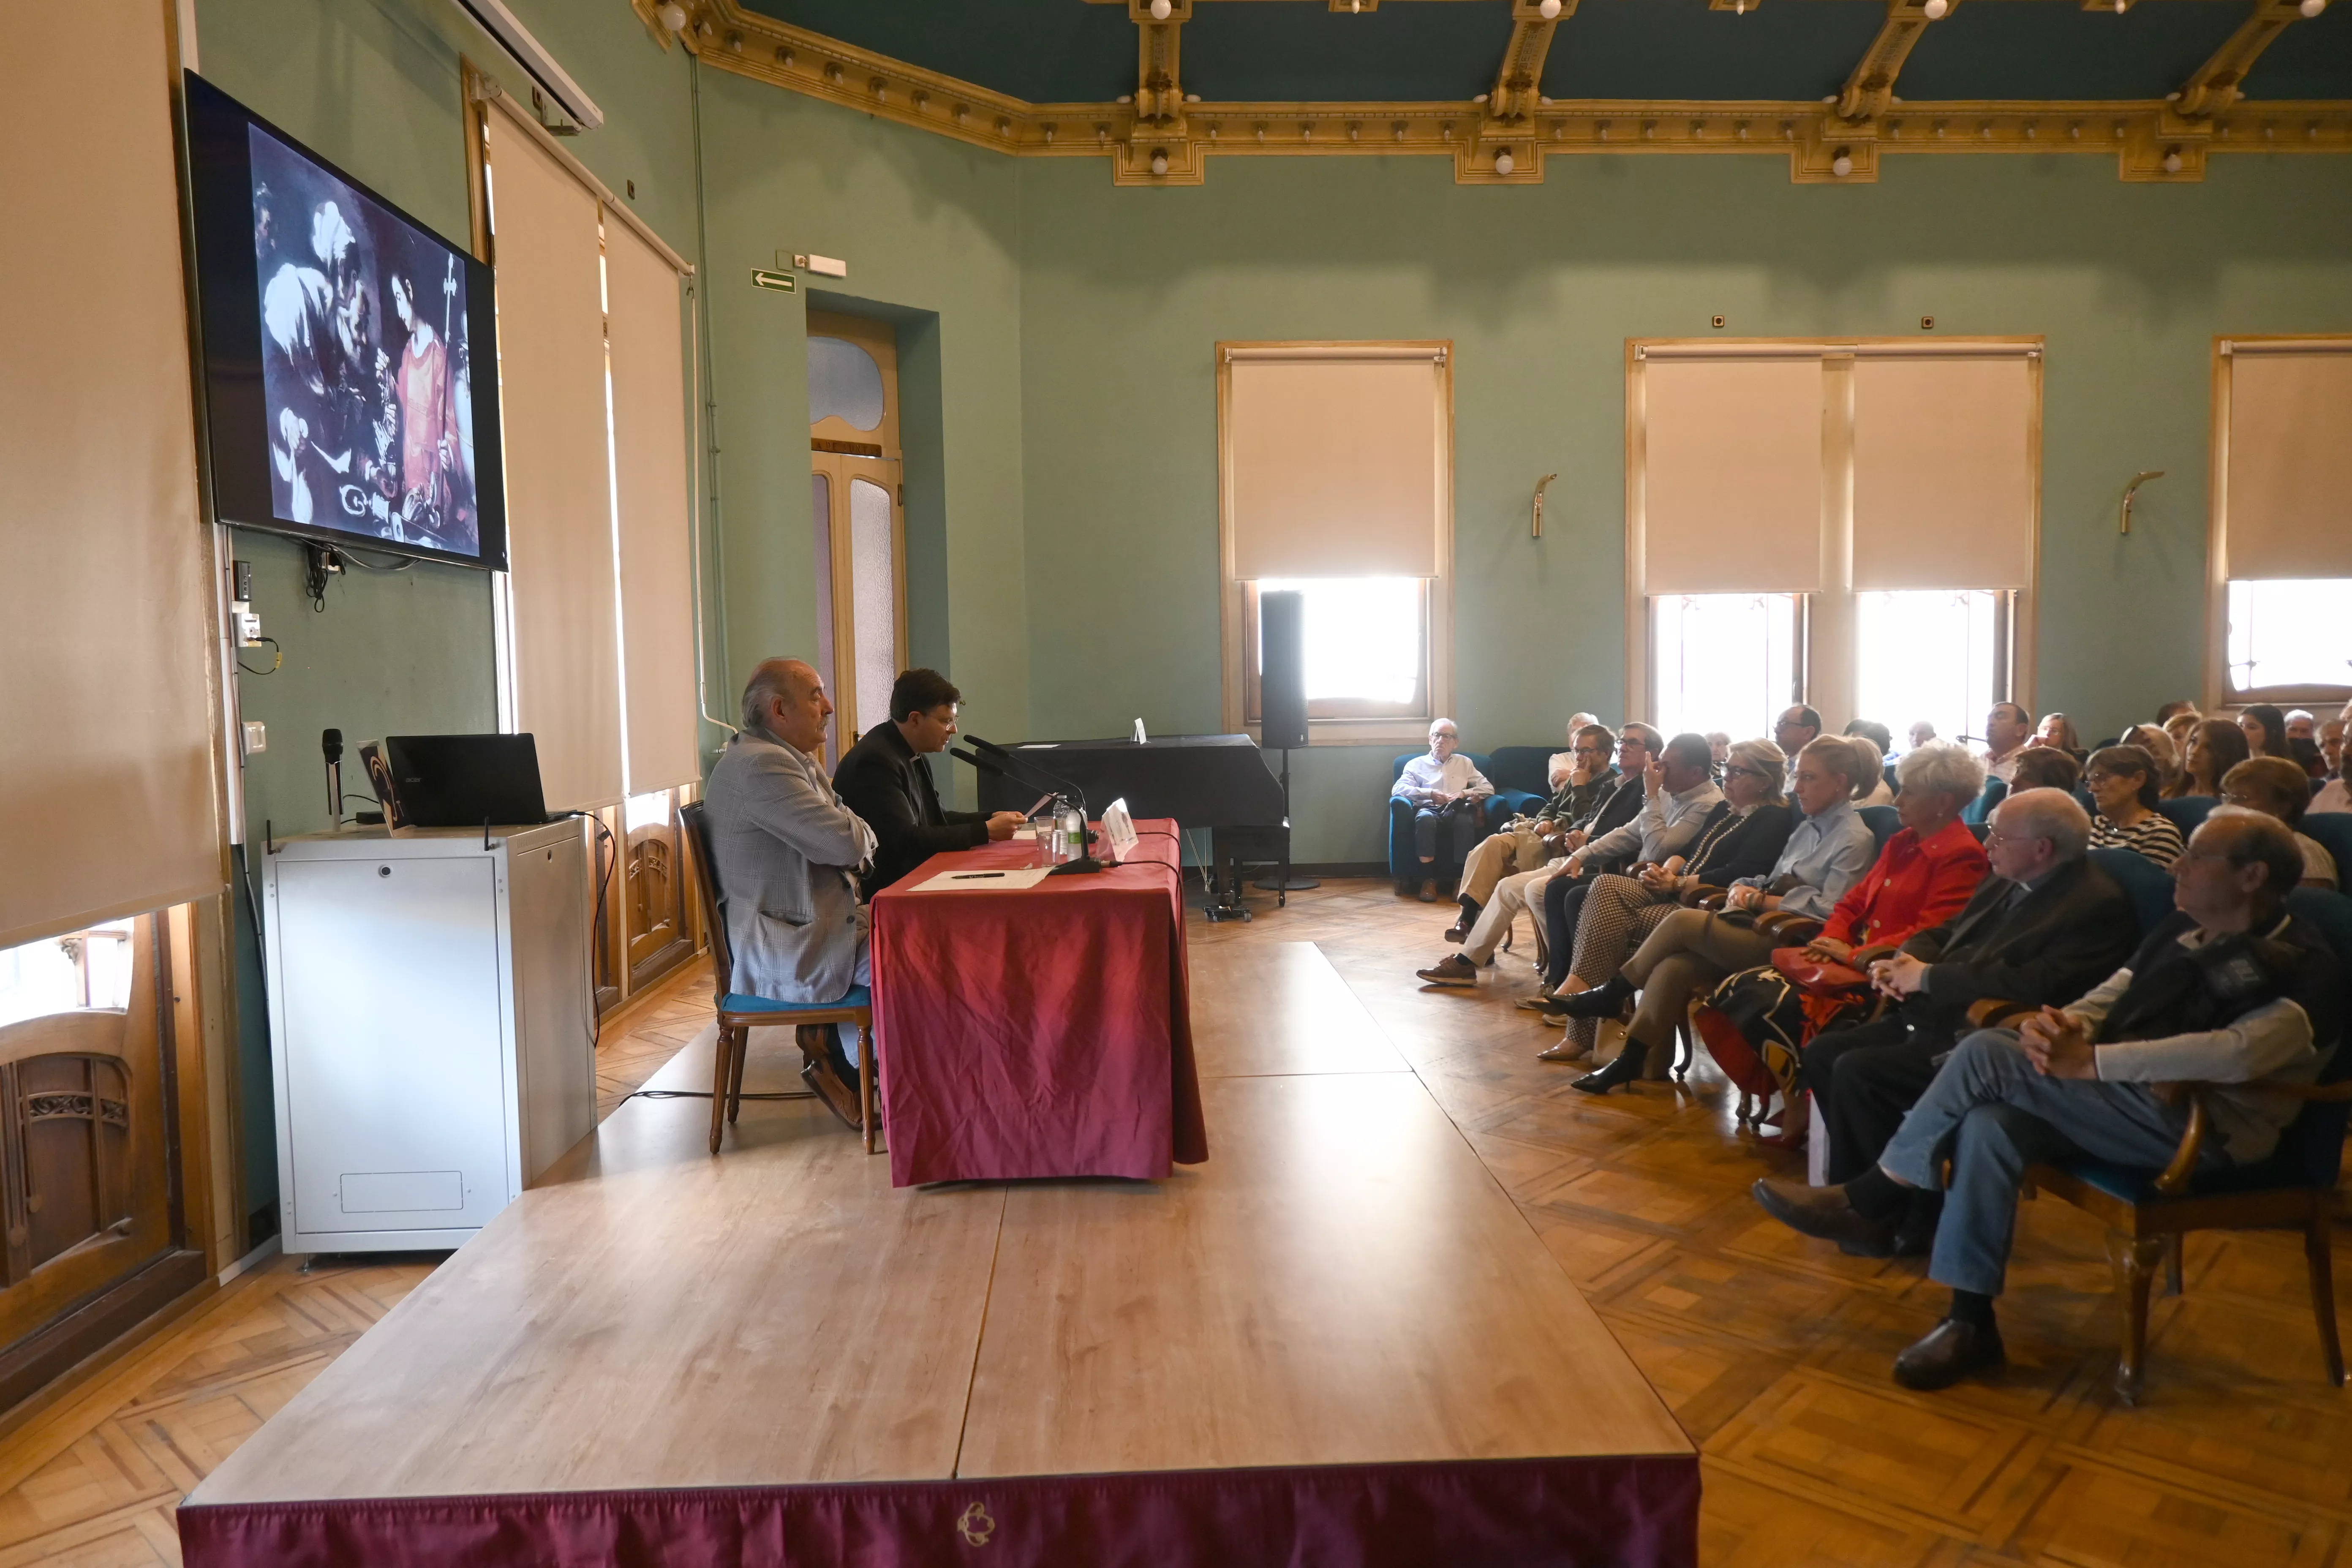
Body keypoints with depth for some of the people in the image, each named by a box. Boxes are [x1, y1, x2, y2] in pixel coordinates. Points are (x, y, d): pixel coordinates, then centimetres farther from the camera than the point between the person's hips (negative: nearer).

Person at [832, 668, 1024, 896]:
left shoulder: (913, 754, 11)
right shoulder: (876, 761, -19)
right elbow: (906, 839, -23)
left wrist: (991, 818, 5)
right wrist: (986, 831, -19)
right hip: (881, 888, -9)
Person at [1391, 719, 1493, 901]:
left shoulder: (1465, 763, 26)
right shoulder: (1417, 764, 19)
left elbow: (1488, 788, 18)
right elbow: (1397, 789, 2)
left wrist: (1464, 793, -2)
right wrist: (1430, 794, -11)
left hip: (1456, 811, 1)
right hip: (1430, 810, -1)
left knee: (1465, 819, -38)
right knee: (1424, 818, -39)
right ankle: (1429, 879, -35)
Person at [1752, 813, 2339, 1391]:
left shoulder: (2301, 967, -9)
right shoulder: (2181, 932, 16)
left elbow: (2236, 1051, -27)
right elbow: (2108, 997, 14)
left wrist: (2088, 1061, -29)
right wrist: (2060, 1024, -11)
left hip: (2198, 1128, -8)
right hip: (2126, 1099, 8)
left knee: (1988, 1054, -24)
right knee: (1990, 1124, -23)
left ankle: (1868, 1203, -11)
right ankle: (1970, 1322, -16)